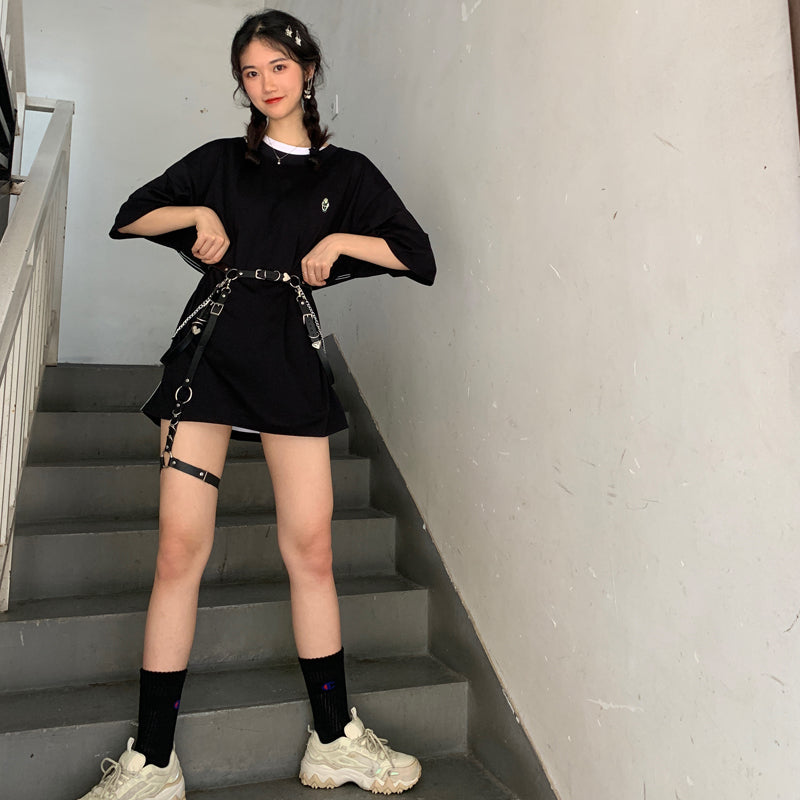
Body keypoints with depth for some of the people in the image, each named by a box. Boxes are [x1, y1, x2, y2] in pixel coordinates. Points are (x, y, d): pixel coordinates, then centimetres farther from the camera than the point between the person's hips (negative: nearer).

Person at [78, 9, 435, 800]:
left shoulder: (346, 172, 15)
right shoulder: (219, 162, 18)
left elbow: (418, 255, 10)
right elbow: (129, 218, 21)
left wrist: (339, 240, -1)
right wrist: (197, 214, 4)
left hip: (290, 363, 0)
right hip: (209, 351, 1)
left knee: (311, 550, -1)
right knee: (180, 548, -4)